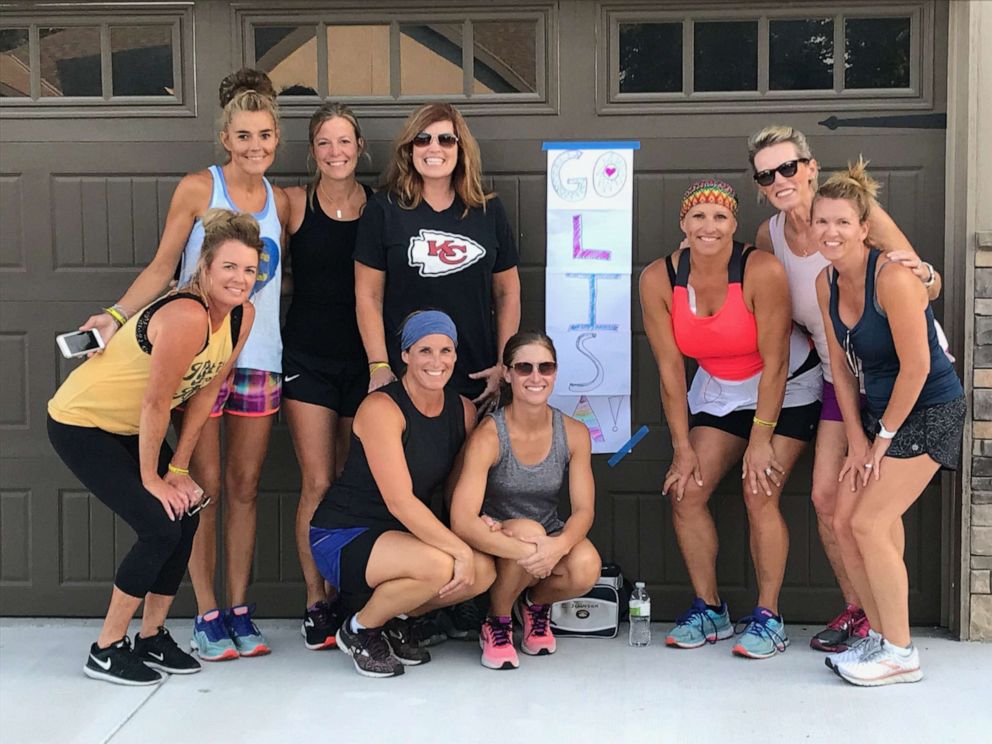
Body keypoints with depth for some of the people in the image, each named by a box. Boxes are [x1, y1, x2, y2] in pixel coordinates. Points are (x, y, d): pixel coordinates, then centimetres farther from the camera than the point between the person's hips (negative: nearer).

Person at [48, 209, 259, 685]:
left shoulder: (243, 316, -7)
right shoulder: (187, 316, -32)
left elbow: (206, 391, -1)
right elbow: (156, 403, -27)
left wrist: (178, 469, -1)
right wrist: (152, 480, -16)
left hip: (129, 427, 8)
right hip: (80, 424, -8)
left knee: (186, 515, 1)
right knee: (160, 527, -13)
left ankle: (152, 638, 17)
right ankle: (106, 651, 2)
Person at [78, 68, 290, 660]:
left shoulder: (281, 201, 10)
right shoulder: (198, 189, -3)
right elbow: (163, 267, -3)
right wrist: (117, 315, -15)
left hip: (259, 359, 4)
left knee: (245, 488, 7)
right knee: (205, 487, -1)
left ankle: (240, 610, 16)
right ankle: (207, 615, 9)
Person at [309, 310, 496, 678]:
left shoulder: (463, 410, 2)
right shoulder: (381, 409, -20)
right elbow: (400, 501, -25)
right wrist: (460, 551, -26)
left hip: (398, 536, 7)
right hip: (341, 537, -7)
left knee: (483, 571, -16)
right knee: (437, 566, -32)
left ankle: (395, 621, 10)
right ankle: (359, 629, -2)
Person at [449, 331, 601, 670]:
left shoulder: (574, 433, -7)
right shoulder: (488, 435, -20)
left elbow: (584, 509, -10)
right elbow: (462, 521, -28)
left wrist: (560, 544, -33)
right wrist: (526, 550, -40)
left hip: (551, 538, 3)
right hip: (497, 545, -3)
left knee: (586, 568, -29)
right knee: (528, 530, -36)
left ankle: (536, 604, 9)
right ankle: (496, 623, -7)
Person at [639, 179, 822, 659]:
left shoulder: (763, 271, -28)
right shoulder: (658, 279, -17)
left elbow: (774, 361, -22)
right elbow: (670, 368, -12)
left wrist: (760, 439, -20)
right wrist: (683, 447, -11)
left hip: (786, 389, -4)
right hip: (718, 392, 4)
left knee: (759, 496, -15)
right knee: (686, 490, -6)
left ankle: (768, 618, -2)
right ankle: (709, 610, 8)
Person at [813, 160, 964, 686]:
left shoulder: (892, 277, -24)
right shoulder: (826, 282, 1)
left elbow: (916, 366, -22)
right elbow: (840, 363, 5)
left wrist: (883, 437, -14)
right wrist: (857, 439, 1)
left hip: (928, 411, -8)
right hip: (879, 410, 8)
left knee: (870, 523, -12)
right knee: (844, 521, 3)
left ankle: (901, 656, 2)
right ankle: (881, 636, 18)